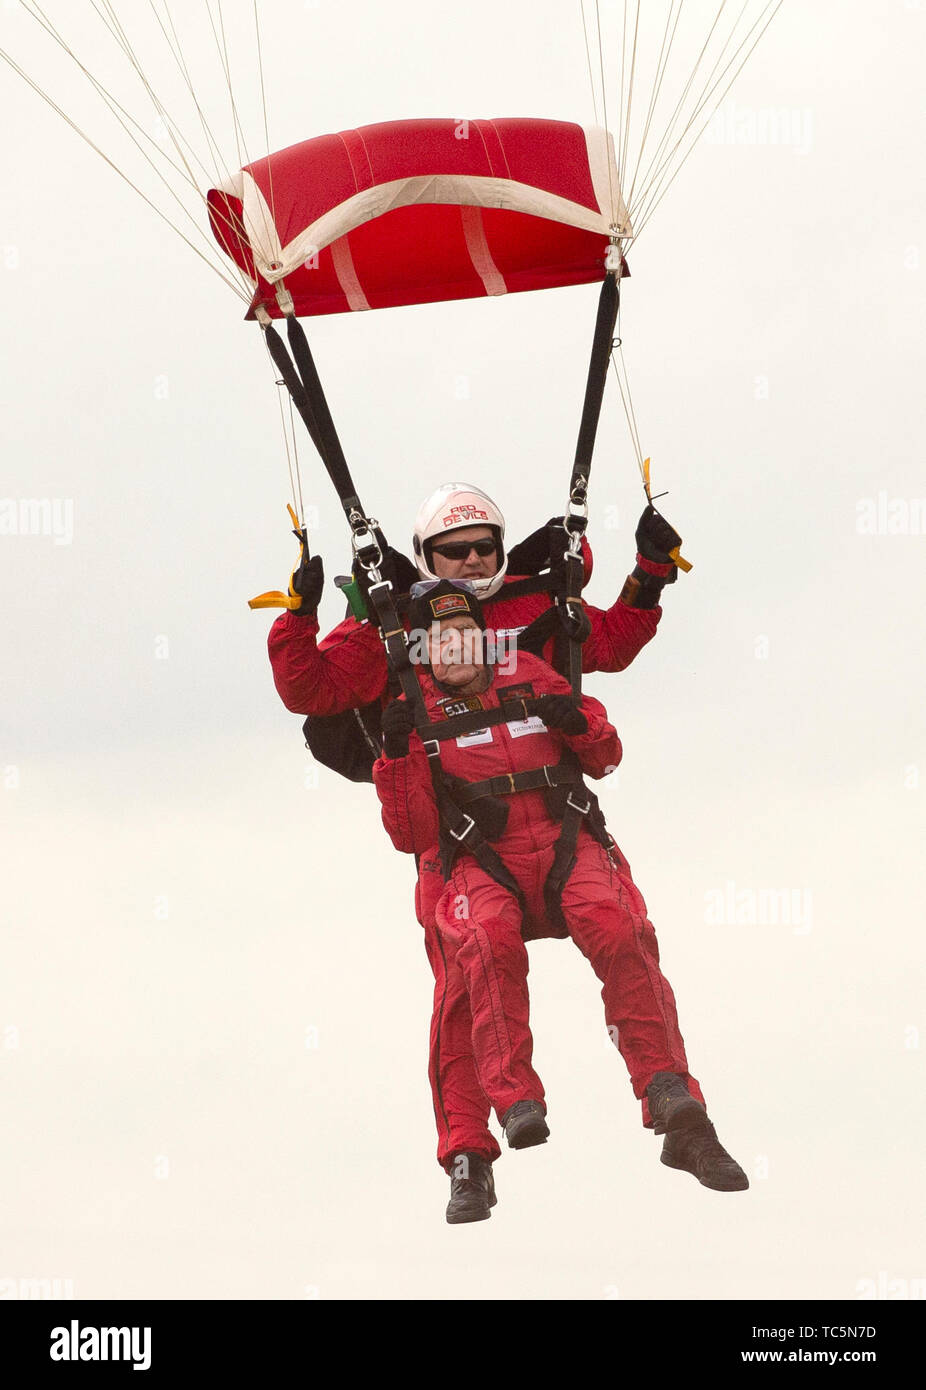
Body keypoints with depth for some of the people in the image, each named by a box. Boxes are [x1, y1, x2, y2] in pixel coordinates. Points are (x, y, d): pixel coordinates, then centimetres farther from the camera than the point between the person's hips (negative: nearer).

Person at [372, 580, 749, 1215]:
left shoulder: (530, 679, 16)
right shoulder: (417, 712, 11)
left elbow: (605, 759, 24)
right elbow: (413, 836, 5)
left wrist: (581, 726, 3)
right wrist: (398, 757, -9)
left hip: (567, 844, 1)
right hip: (485, 861, -1)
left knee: (618, 930, -30)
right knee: (489, 938, -36)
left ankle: (673, 1101, -29)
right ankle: (515, 1100, -36)